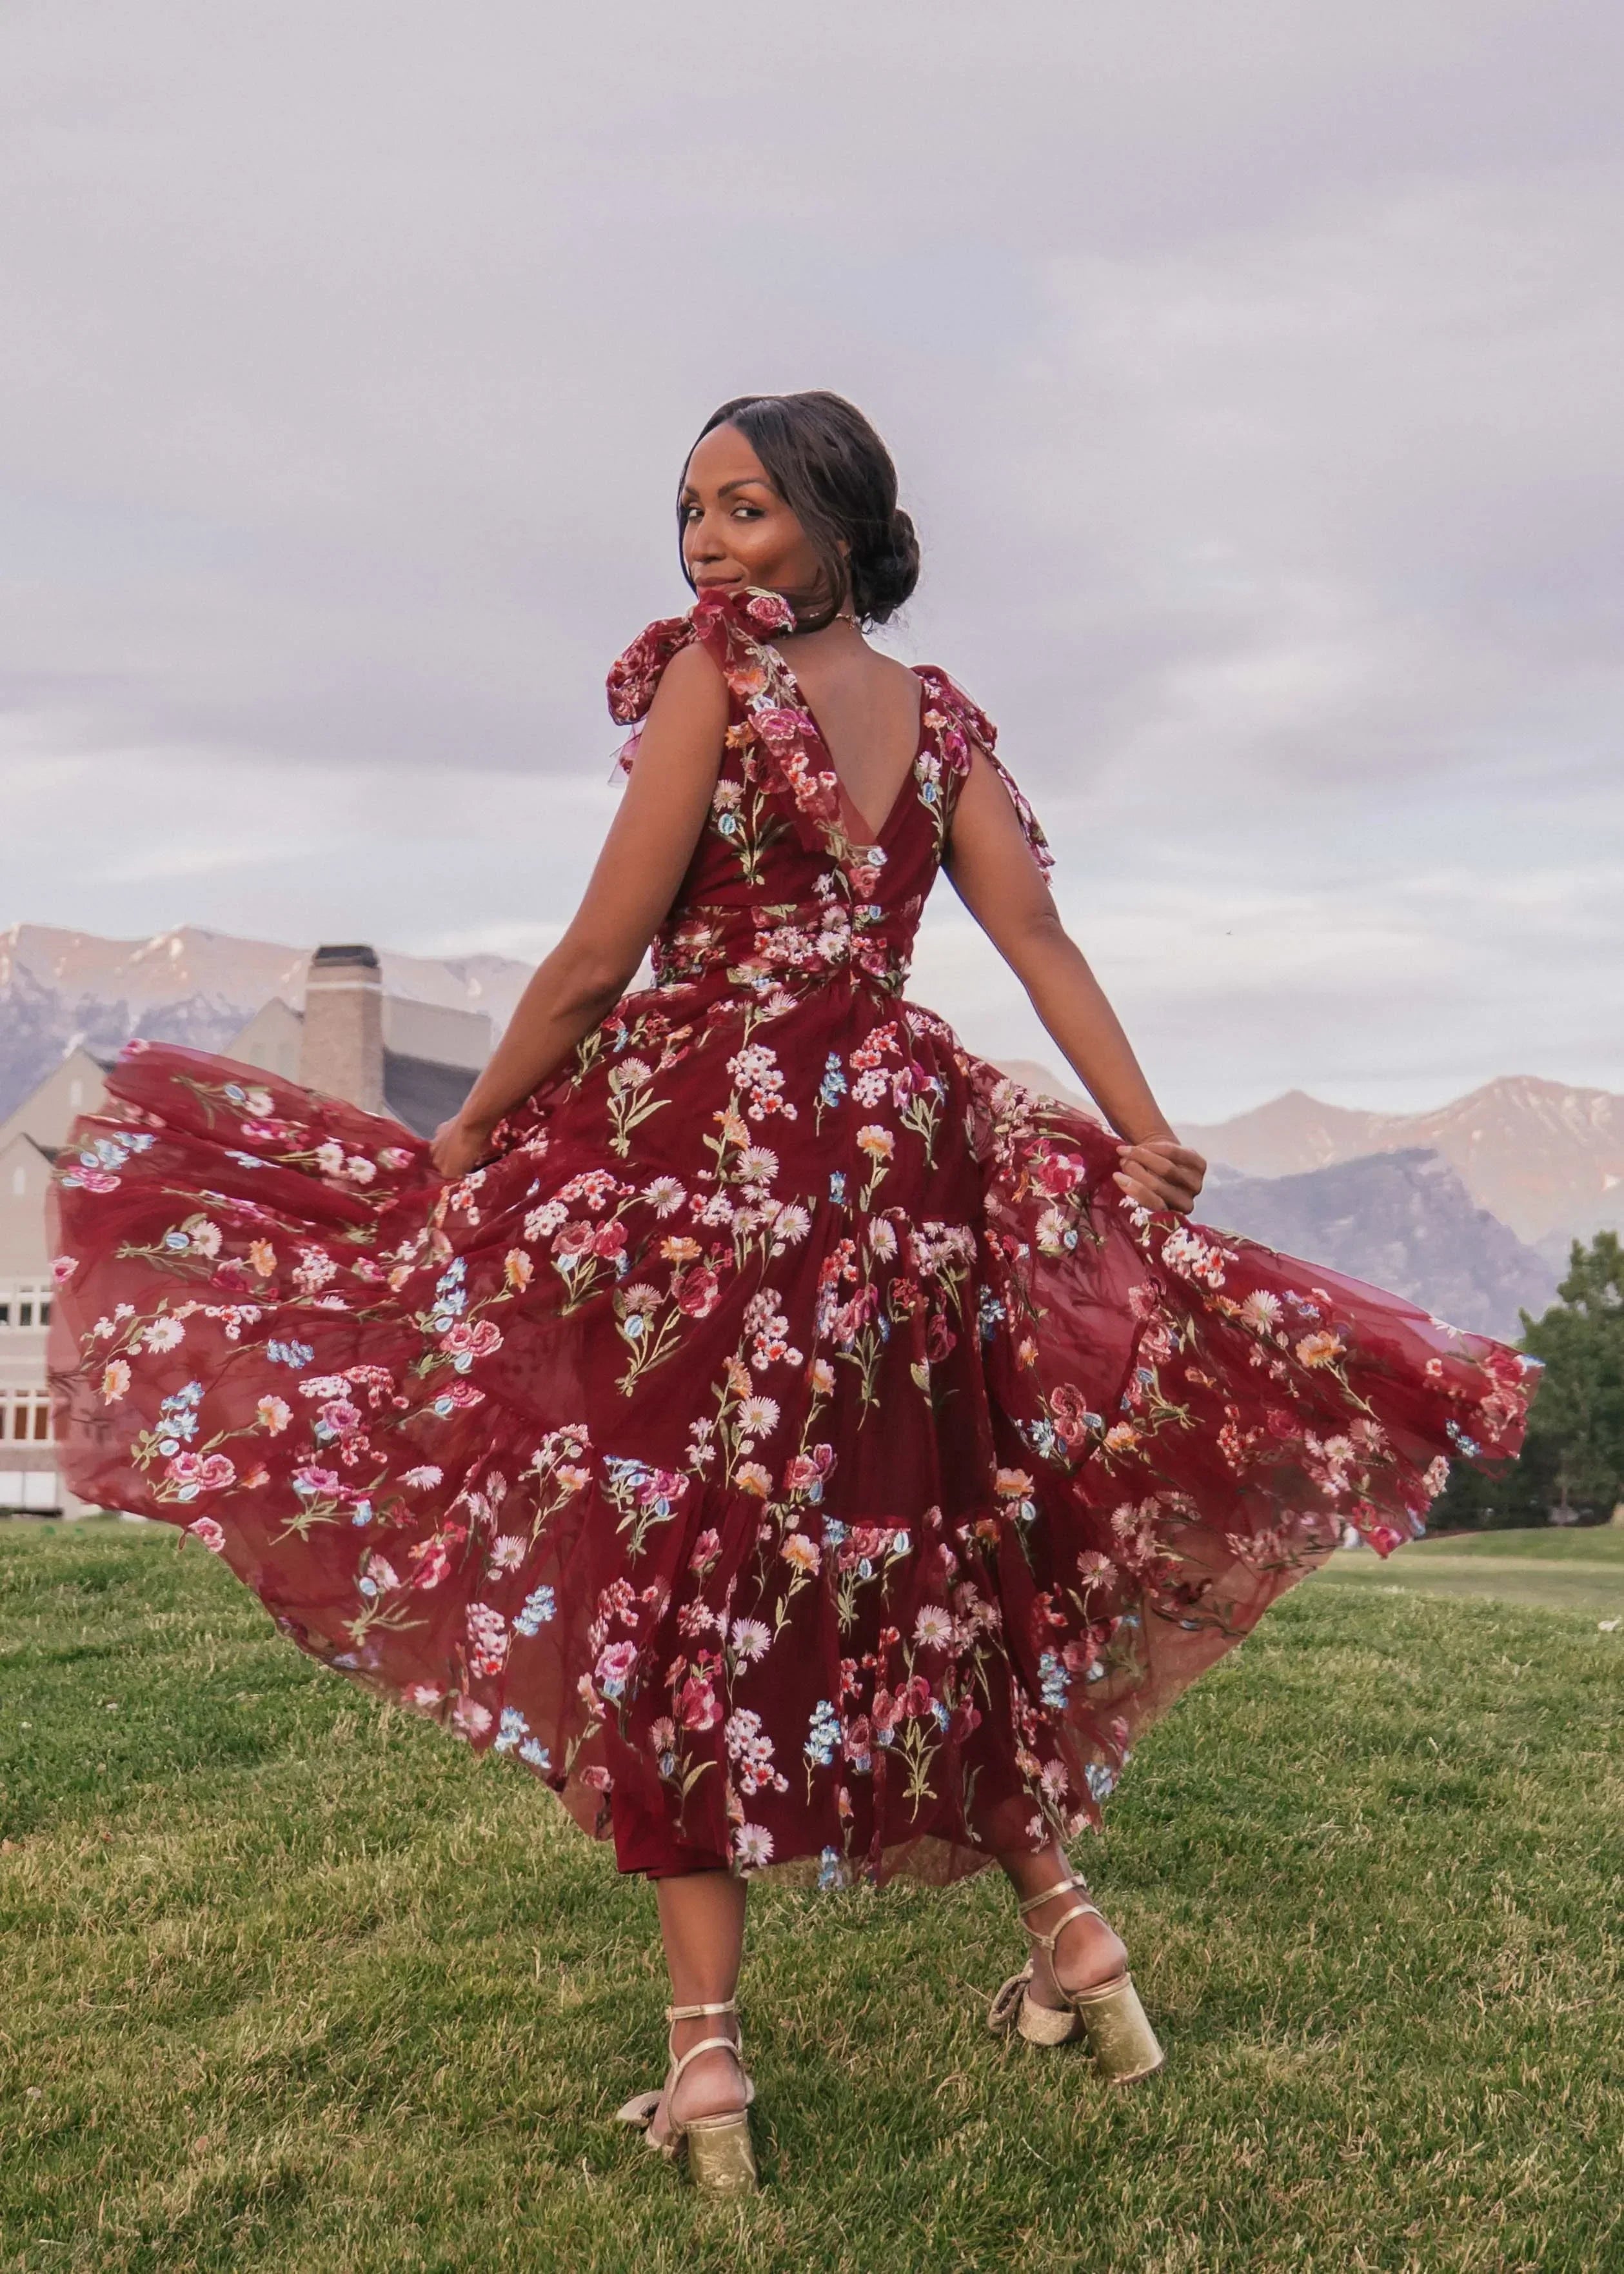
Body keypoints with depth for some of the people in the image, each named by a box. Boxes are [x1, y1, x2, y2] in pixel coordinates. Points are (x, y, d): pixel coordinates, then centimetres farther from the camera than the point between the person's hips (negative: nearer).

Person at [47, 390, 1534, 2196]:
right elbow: (1038, 935, 2)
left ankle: (708, 2054, -1)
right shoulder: (942, 720, 14)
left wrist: (469, 1133, 3)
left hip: (701, 1137, -6)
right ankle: (1067, 1929, 24)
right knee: (906, 1561, 17)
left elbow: (599, 957, -7)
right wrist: (1143, 1139, -2)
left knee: (671, 1572, -2)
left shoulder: (716, 669, -4)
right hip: (898, 1151, 6)